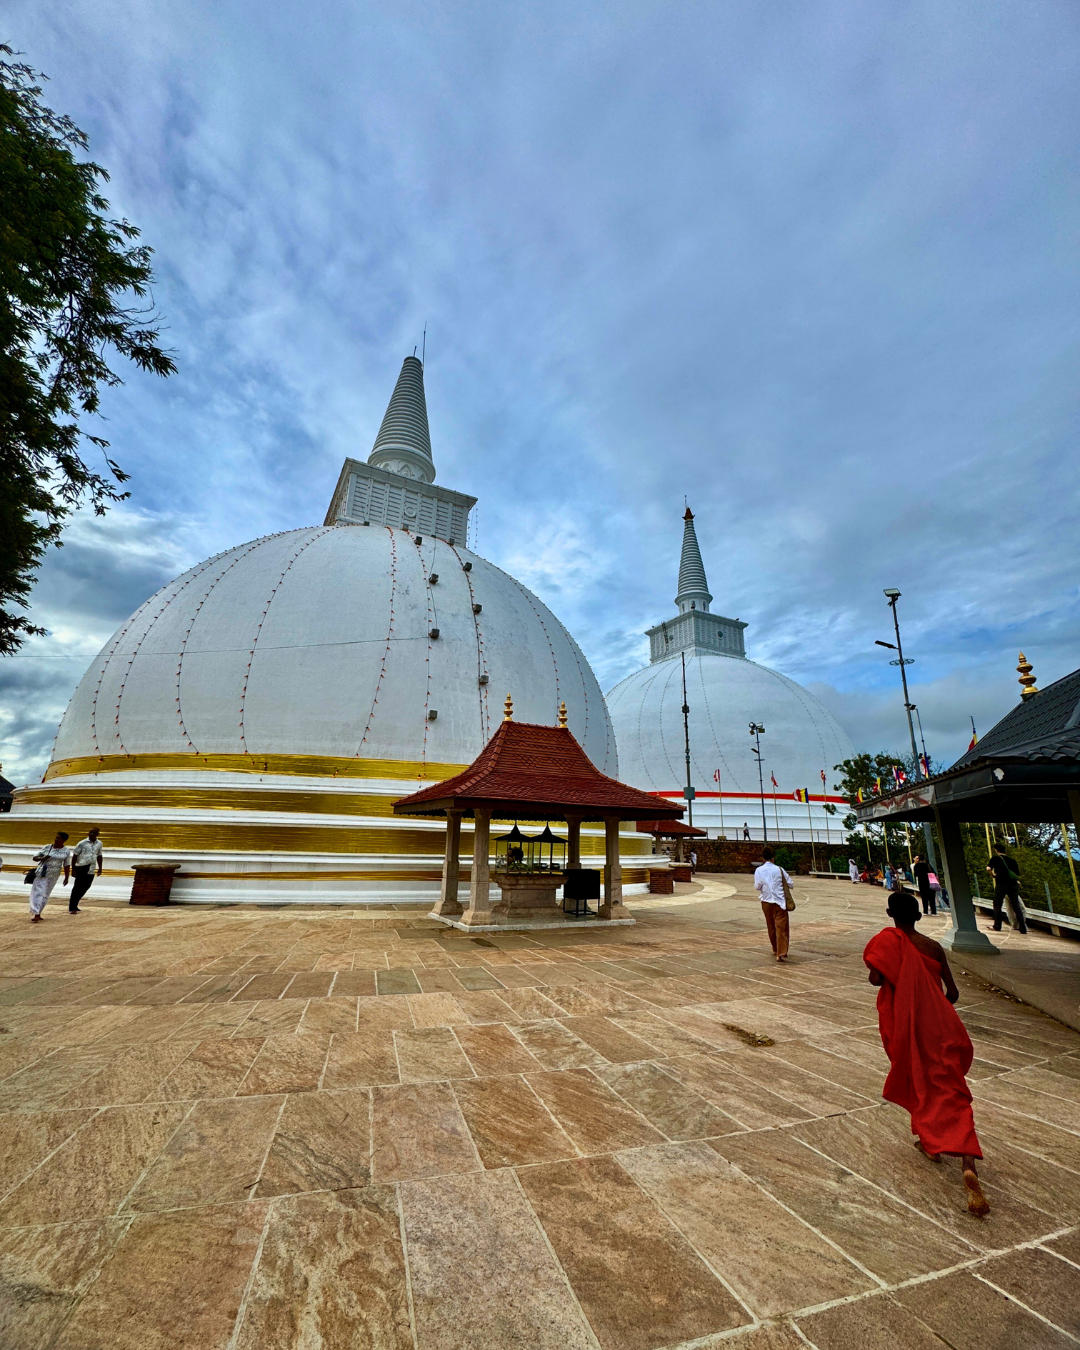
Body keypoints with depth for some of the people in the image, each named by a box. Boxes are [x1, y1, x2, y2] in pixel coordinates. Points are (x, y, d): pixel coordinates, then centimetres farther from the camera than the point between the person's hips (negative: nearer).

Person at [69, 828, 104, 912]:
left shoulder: (99, 843, 10)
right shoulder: (82, 843, -5)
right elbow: (74, 856, -2)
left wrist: (100, 868, 16)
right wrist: (73, 869, -6)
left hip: (91, 870, 5)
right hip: (81, 867, -5)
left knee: (85, 887, 10)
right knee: (78, 887, -3)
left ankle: (74, 905, 26)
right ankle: (72, 908, 6)